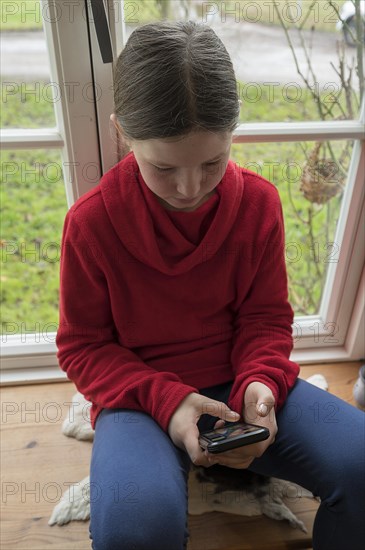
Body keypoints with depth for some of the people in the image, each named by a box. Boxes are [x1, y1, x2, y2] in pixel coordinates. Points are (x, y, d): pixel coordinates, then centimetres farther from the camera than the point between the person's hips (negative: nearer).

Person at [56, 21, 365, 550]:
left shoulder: (259, 200, -6)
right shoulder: (91, 221, -13)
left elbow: (268, 317, 3)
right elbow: (83, 346, -4)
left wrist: (260, 382, -18)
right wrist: (164, 399, -19)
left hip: (240, 382, 3)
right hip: (142, 394, -2)